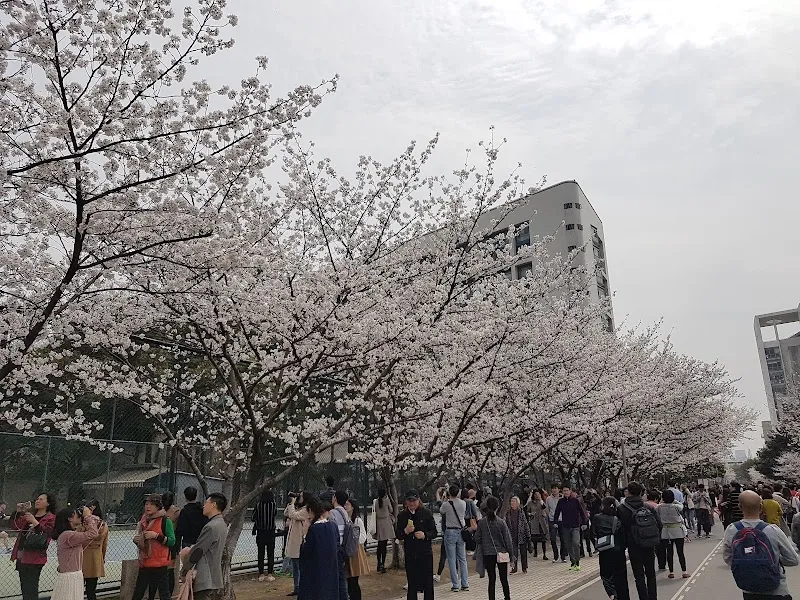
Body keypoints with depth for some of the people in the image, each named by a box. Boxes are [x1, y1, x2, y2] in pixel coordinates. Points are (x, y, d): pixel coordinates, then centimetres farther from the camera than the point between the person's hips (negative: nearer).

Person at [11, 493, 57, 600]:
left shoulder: (51, 518, -7)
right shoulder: (29, 514, 16)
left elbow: (46, 533, -19)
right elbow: (17, 526, 11)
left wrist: (34, 521, -24)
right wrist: (18, 512, -1)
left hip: (34, 558, -8)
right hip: (22, 555, 8)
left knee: (30, 589, -7)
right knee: (24, 588, 18)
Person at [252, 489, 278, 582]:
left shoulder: (258, 505, -9)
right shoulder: (273, 505, -10)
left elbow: (253, 518, -3)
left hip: (260, 533, 1)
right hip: (271, 533, -1)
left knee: (261, 553, 9)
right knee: (270, 553, 7)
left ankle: (261, 574, 11)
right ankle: (270, 574, 6)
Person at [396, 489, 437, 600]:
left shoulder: (426, 513, -2)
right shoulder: (402, 516, 4)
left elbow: (434, 532, -1)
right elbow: (397, 535, 5)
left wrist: (425, 535, -19)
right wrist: (405, 531, -15)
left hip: (426, 553, -2)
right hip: (410, 555, 2)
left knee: (428, 584, 3)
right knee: (412, 585, 9)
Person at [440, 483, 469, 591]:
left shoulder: (446, 504, -12)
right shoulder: (463, 503, -3)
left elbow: (441, 511, 9)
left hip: (450, 532, -4)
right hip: (461, 531, 4)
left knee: (452, 559, 2)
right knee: (462, 559, 12)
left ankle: (455, 585, 3)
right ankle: (465, 584, 13)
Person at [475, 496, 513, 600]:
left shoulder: (481, 522, -8)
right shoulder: (501, 522, -12)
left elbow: (477, 539, -1)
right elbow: (508, 540, -8)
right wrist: (511, 554, 3)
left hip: (488, 555, 1)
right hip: (501, 554, -1)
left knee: (491, 580, 10)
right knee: (504, 579, 13)